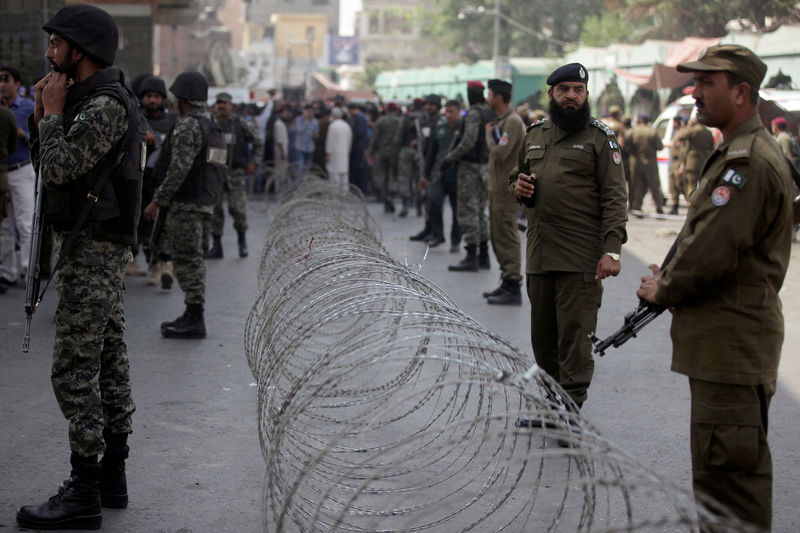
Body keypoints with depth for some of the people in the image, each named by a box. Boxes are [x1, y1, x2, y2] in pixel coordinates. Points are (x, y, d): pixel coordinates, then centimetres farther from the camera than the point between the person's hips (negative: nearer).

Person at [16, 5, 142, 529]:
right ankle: (112, 476, 22)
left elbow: (59, 168, -23)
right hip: (101, 249, 10)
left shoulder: (105, 104, -17)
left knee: (75, 370, -9)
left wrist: (53, 113, -10)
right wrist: (42, 115, 3)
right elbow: (47, 166, 16)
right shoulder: (91, 99, 16)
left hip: (93, 250, -10)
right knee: (108, 362, 13)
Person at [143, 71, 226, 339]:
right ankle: (193, 315, 20)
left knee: (187, 258, -6)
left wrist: (157, 201, -18)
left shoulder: (188, 126, -15)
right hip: (205, 203, 10)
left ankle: (194, 320, -4)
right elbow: (222, 169, 19)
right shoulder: (214, 127, 16)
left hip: (187, 203, -10)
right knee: (191, 258, 15)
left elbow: (179, 169, -22)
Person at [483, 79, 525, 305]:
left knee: (507, 237, -9)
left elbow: (500, 153, -24)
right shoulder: (501, 121, 17)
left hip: (506, 189, -10)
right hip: (497, 187, 10)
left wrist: (489, 134, -9)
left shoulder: (512, 122, -15)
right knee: (498, 237, 15)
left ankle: (513, 288, -8)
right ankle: (507, 283, 22)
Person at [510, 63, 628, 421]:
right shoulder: (534, 135, 16)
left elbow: (614, 198, -7)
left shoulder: (600, 138, -1)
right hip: (539, 254, 6)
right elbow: (520, 176, 30)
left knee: (574, 336, -6)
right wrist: (517, 185, 4)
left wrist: (612, 249, -18)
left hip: (581, 258, -6)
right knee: (543, 335, 13)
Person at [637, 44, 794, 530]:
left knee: (725, 469, -9)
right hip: (727, 339, 11)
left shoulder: (751, 162, -18)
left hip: (732, 340, -11)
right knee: (741, 465, 20)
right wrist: (671, 277, 9)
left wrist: (664, 290, -6)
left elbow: (714, 249, -22)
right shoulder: (738, 153, 17)